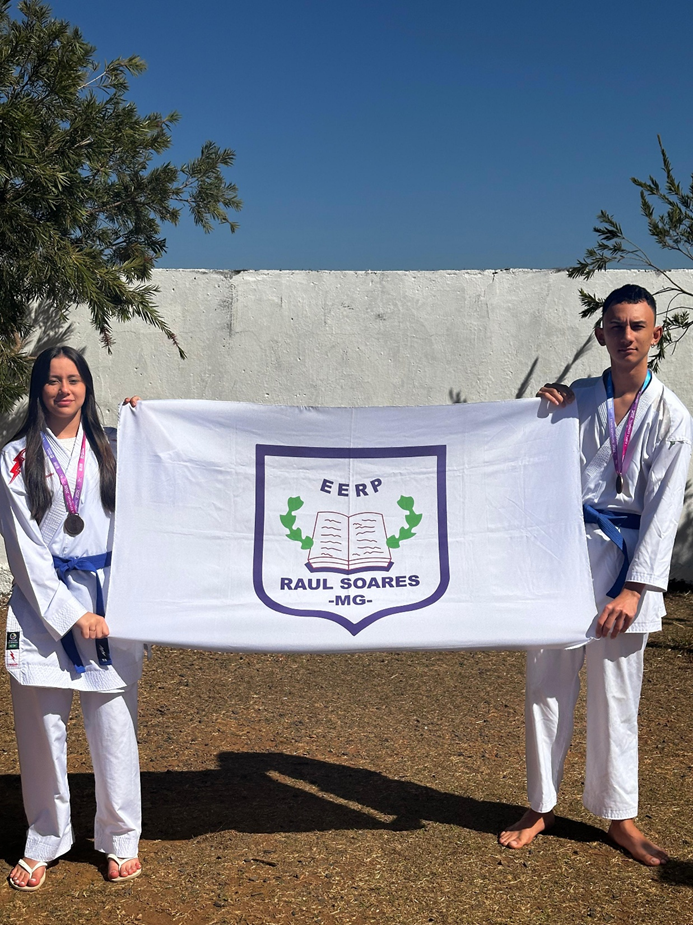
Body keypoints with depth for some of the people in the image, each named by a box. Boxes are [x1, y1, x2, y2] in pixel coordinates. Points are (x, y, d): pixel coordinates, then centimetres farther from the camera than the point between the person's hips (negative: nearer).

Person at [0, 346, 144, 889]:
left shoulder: (112, 449, 10)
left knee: (114, 726, 2)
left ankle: (121, 842, 18)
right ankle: (45, 843, 22)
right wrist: (71, 614, -9)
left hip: (108, 598, 1)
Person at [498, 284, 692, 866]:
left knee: (616, 696, 6)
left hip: (626, 560, -2)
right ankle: (541, 808, 20)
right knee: (548, 683, 6)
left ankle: (620, 817, 21)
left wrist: (635, 587, -14)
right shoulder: (576, 397, 7)